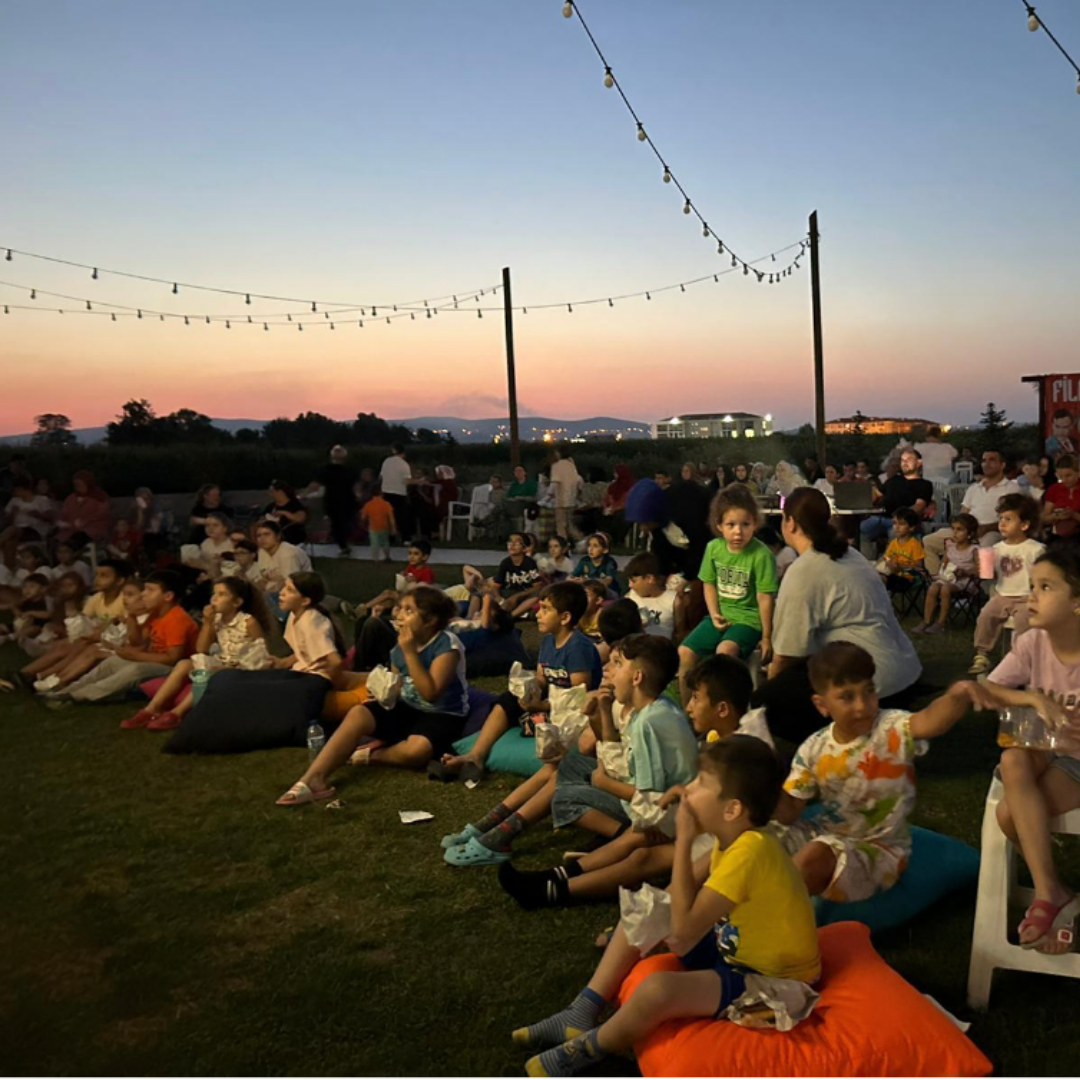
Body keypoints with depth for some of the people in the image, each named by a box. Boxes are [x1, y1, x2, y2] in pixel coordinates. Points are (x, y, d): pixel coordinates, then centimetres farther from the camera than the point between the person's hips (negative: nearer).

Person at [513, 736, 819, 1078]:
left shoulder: (749, 850, -31)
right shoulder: (735, 838, -3)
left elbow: (683, 931, -31)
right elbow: (674, 896, 10)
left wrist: (684, 840, -28)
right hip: (735, 951, 10)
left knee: (658, 989, -32)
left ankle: (589, 1049, -2)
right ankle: (582, 1014, 10)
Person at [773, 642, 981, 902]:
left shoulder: (892, 729, -18)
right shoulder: (814, 749, -5)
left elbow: (928, 721, -43)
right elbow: (789, 812, -2)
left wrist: (957, 696, -65)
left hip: (877, 848, -5)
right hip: (828, 836, 6)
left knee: (814, 857, -30)